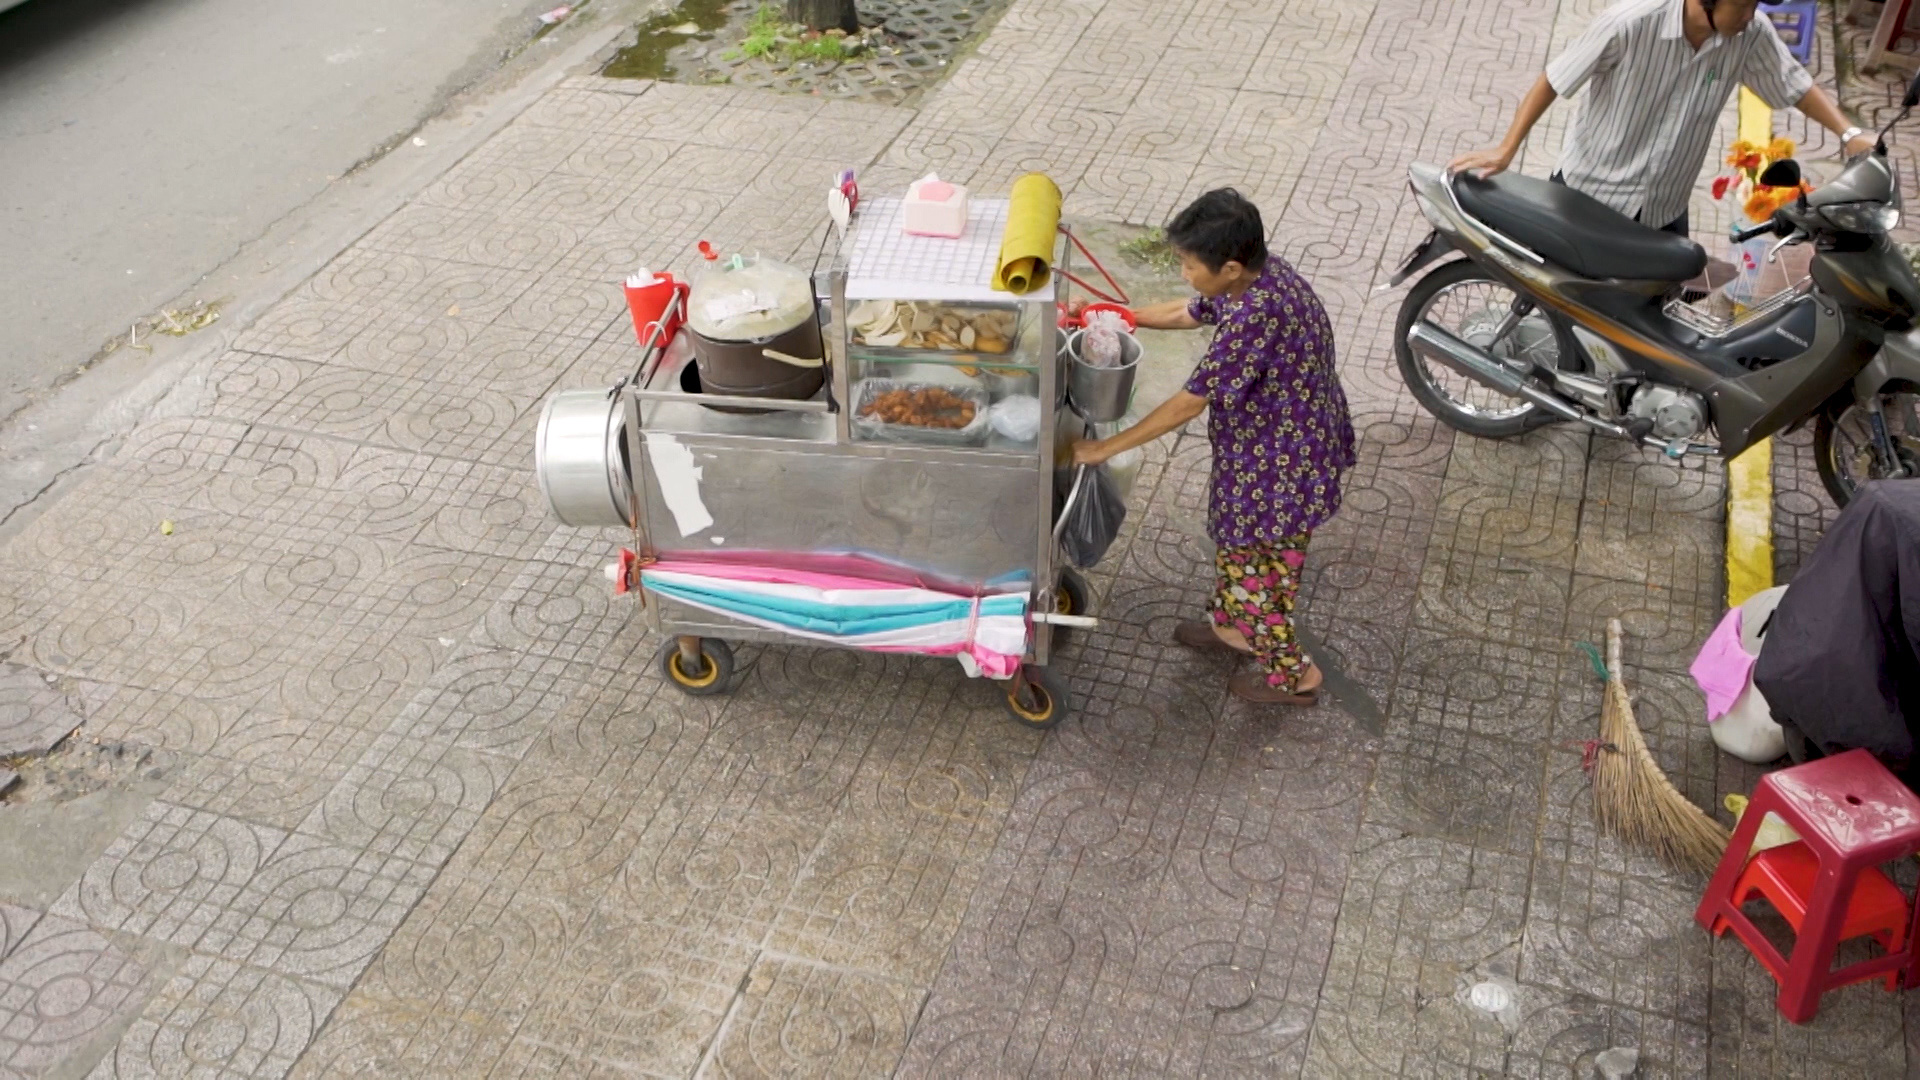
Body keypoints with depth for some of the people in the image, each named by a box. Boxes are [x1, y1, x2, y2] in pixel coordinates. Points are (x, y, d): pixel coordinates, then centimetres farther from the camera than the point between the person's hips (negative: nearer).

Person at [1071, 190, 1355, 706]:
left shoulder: (1254, 316, -36)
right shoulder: (1259, 273, -7)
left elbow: (1187, 405, -29)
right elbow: (1187, 312, 13)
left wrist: (1106, 447, -20)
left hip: (1282, 464, -9)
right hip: (1265, 444, 9)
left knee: (1252, 566, 11)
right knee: (1235, 540, 28)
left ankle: (1293, 674, 31)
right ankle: (1232, 626, 52)